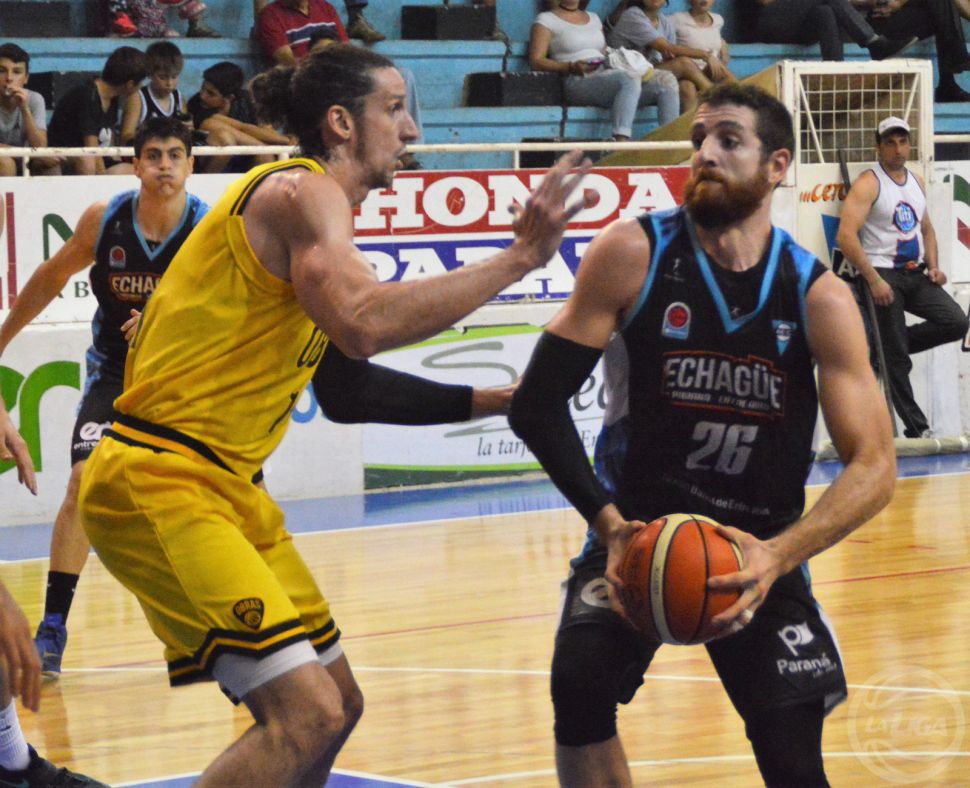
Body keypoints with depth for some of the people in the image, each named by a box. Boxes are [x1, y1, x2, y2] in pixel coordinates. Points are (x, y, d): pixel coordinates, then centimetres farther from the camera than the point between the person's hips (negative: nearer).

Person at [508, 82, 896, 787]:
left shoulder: (819, 297, -10)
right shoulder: (633, 255, -12)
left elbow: (874, 465, -12)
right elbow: (538, 404, -12)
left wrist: (778, 556, -28)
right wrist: (609, 523, -24)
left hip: (762, 547, 1)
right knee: (580, 687, -25)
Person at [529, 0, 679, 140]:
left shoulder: (593, 18, 29)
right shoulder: (546, 19, 10)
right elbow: (535, 62, -1)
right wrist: (571, 67, -16)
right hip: (577, 82, -7)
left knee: (666, 85, -16)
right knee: (629, 80, -37)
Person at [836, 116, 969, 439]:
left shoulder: (916, 182, 14)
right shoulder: (868, 184, -9)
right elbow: (846, 236, -18)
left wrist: (933, 265, 7)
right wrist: (874, 280, -21)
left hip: (916, 275, 7)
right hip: (883, 275, -7)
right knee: (896, 359, -4)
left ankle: (891, 346, 9)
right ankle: (916, 428, 4)